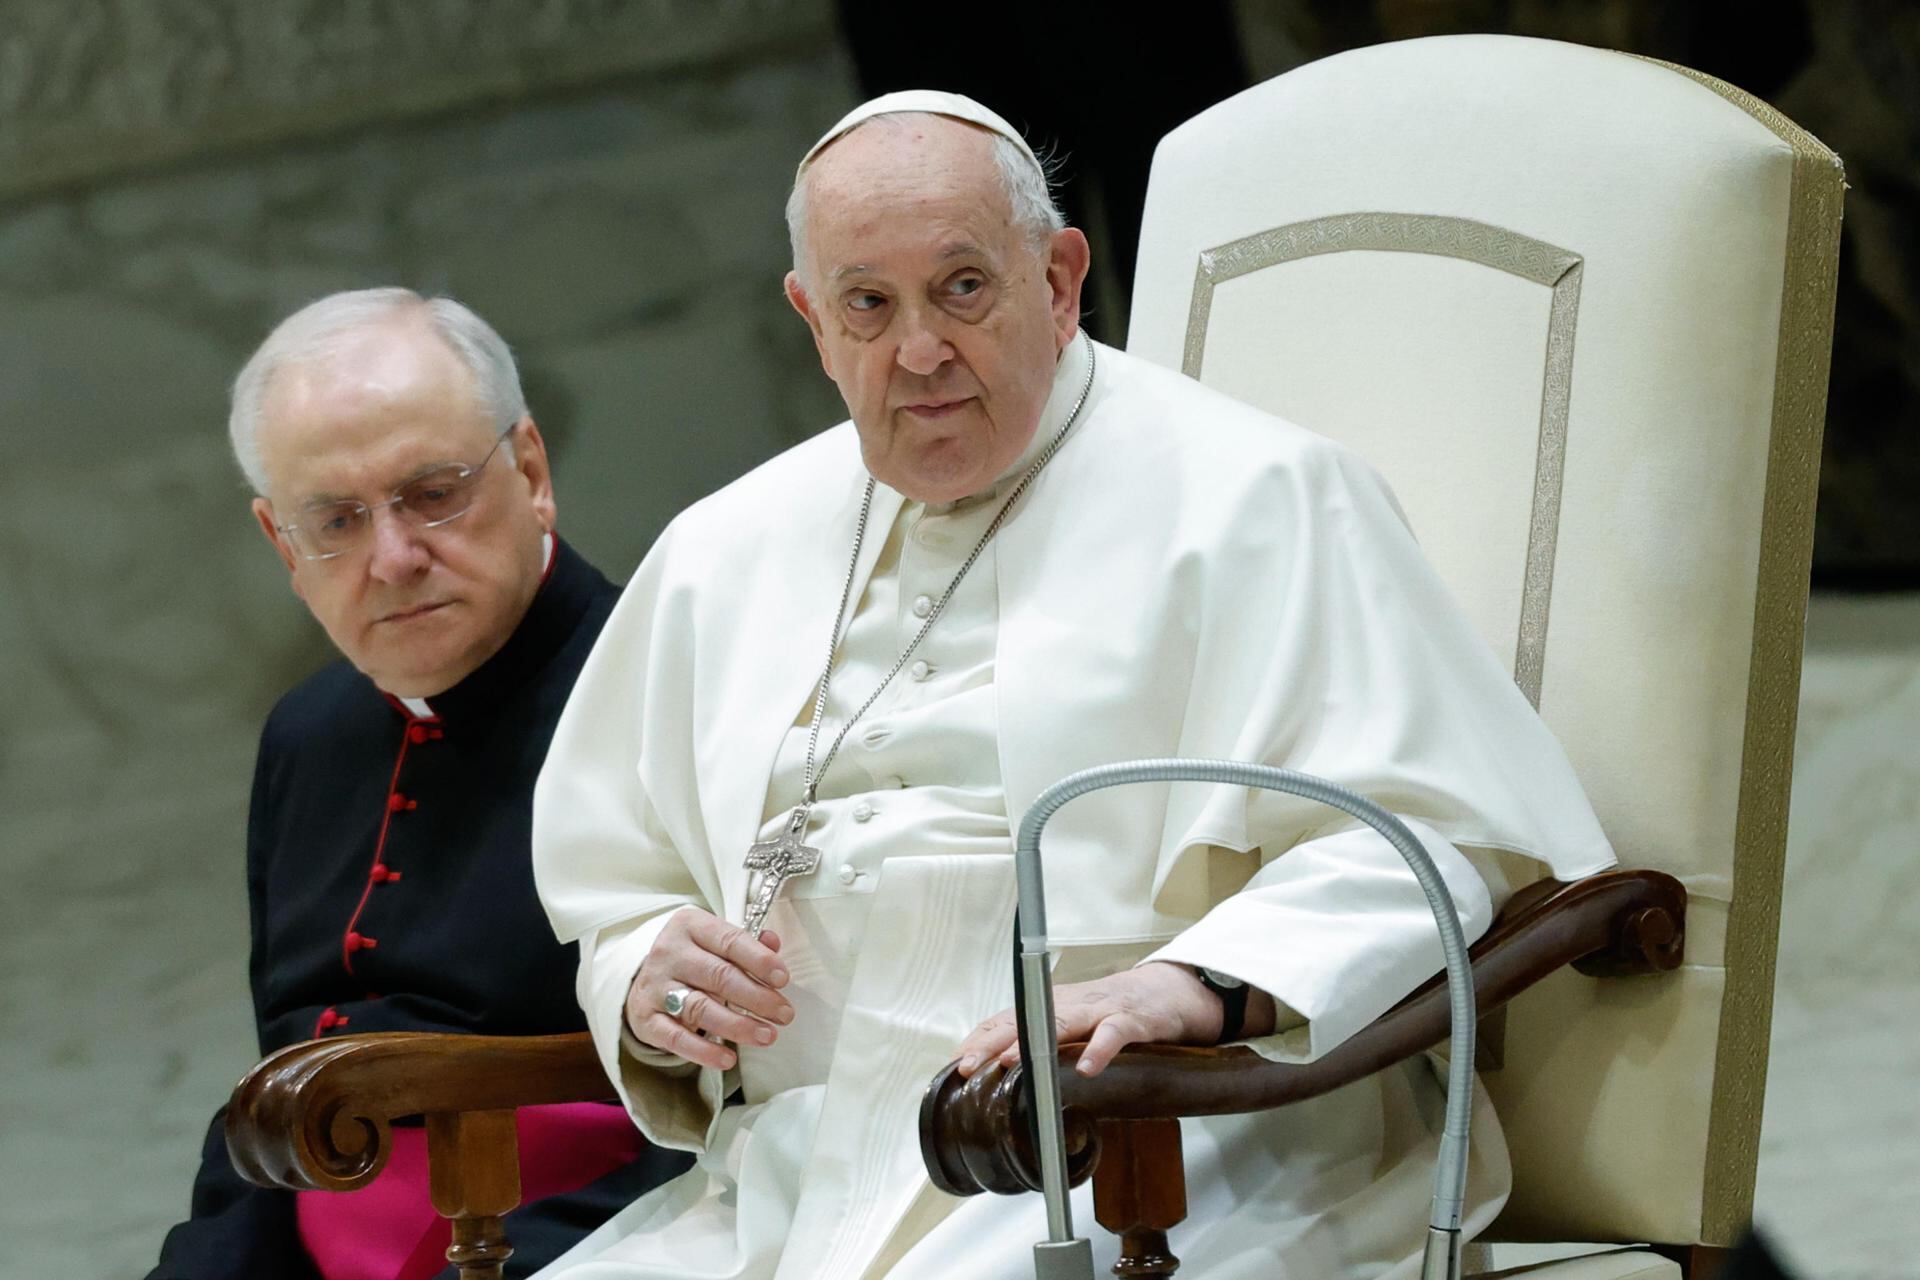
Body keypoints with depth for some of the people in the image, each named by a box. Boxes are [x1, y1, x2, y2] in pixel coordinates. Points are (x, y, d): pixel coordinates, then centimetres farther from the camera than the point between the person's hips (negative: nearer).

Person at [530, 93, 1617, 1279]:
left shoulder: (1250, 499, 4)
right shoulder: (719, 558, 22)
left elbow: (1437, 838, -8)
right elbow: (612, 891, 29)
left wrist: (1193, 987, -24)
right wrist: (648, 983, 3)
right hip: (795, 1181, 6)